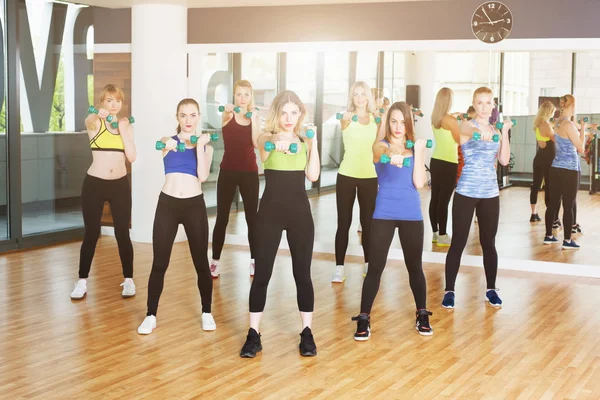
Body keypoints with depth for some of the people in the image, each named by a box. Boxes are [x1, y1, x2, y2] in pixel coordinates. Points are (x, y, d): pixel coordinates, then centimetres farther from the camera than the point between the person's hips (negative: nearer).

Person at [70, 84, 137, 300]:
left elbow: (132, 157, -5)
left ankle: (129, 280, 16)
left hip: (120, 184, 2)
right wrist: (99, 114, -46)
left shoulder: (127, 125, 5)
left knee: (122, 234, 4)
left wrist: (122, 129, -10)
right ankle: (82, 281, 16)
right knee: (91, 234, 4)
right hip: (94, 183, -2)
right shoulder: (95, 122, -3)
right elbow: (89, 122, -28)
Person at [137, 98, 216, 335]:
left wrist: (199, 146, -11)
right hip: (167, 204, 0)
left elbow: (203, 176, -8)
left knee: (201, 262, 6)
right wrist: (167, 146, -41)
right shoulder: (168, 141, 5)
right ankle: (151, 316, 11)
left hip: (195, 206, 1)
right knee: (159, 263, 1)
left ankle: (207, 313, 21)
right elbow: (157, 149, -20)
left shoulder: (206, 146, 7)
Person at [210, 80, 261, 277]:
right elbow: (225, 115, -29)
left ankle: (254, 260, 17)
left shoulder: (255, 117, 5)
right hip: (228, 171, -2)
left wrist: (253, 119, -16)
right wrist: (228, 110, -52)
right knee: (222, 218, 0)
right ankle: (215, 261, 8)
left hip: (249, 172, 2)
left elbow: (257, 143, -9)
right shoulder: (229, 115, -3)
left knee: (252, 217, 6)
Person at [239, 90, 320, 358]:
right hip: (271, 210, -2)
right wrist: (275, 145, -46)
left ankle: (307, 333, 14)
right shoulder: (267, 137, -1)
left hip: (300, 211, 2)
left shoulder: (304, 141, 7)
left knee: (302, 273, 6)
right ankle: (253, 334, 7)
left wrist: (313, 142, -9)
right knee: (262, 273, 0)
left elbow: (313, 175, -4)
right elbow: (263, 153, -25)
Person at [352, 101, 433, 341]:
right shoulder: (381, 146, -2)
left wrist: (419, 152, -7)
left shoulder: (415, 147, 7)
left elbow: (419, 183, -3)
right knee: (375, 267, -3)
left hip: (411, 214, 3)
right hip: (384, 214, -3)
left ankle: (422, 316, 27)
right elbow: (383, 153, -29)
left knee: (415, 266, 12)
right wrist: (392, 157, -52)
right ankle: (363, 319, 4)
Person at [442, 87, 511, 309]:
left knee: (488, 243, 11)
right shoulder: (466, 126, -7)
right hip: (466, 193, -4)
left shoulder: (496, 130, 9)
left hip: (490, 194, 4)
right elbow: (467, 131, -34)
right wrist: (479, 131, -57)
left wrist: (504, 132, -7)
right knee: (458, 243, -2)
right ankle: (449, 291, 7)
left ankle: (491, 290, 22)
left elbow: (504, 160, 1)